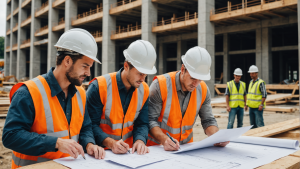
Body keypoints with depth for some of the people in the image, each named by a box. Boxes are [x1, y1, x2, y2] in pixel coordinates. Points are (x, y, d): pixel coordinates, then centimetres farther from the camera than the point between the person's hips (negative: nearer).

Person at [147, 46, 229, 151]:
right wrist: (164, 140, -31)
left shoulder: (203, 90, -2)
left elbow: (208, 120, 5)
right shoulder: (160, 85, -16)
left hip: (186, 146, 4)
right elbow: (150, 120, -16)